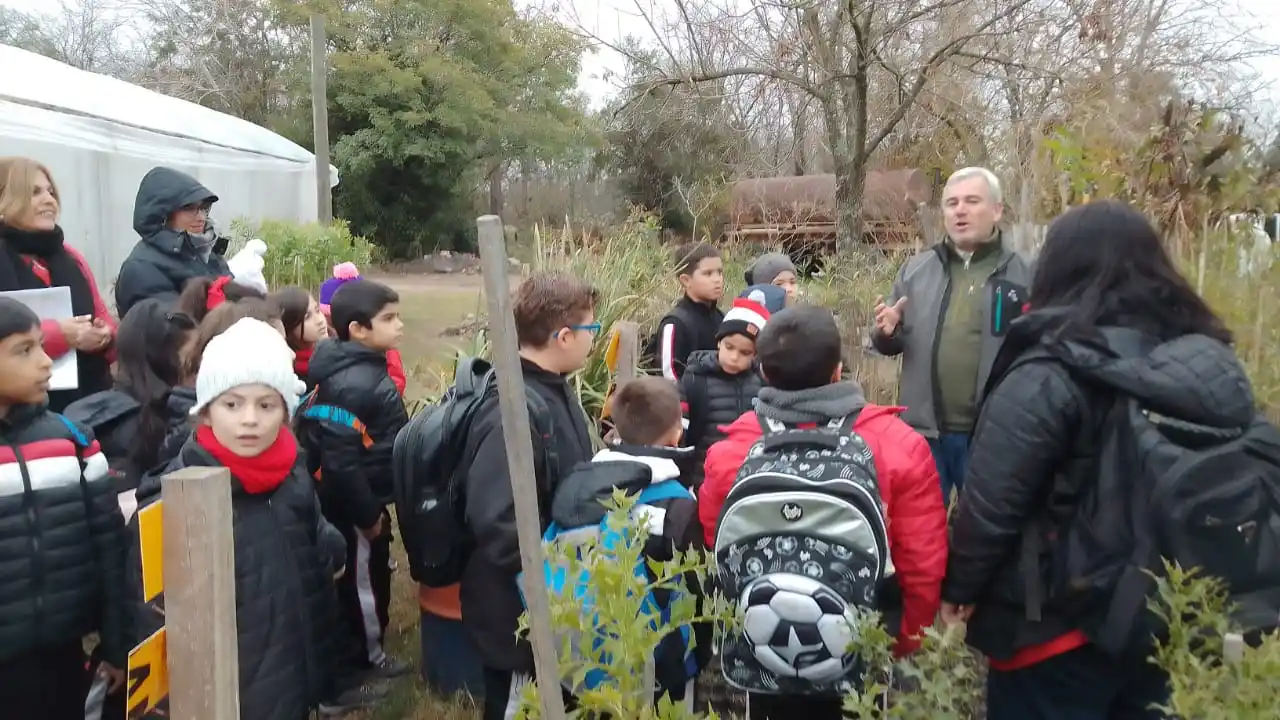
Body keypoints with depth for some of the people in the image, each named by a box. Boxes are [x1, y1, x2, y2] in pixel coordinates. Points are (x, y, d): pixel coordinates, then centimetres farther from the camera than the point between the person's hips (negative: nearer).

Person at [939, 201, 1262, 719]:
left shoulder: (1048, 376, -21)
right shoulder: (1211, 364, 0)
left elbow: (990, 504, -19)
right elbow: (1244, 490, 9)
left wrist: (959, 588, -3)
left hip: (1059, 629, -6)